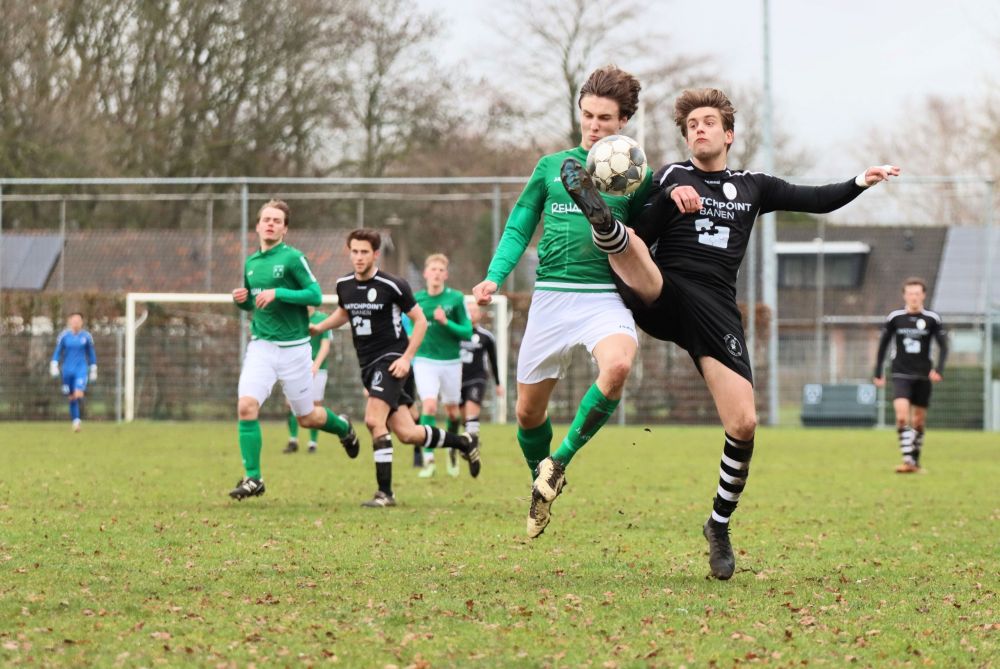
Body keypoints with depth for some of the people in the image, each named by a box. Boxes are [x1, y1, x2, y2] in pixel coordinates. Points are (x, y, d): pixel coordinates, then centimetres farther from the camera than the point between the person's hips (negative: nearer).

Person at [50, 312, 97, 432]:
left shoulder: (86, 336, 1)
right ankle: (75, 420, 20)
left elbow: (91, 354, 11)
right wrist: (54, 366, -4)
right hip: (67, 370, 1)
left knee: (78, 394, -22)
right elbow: (57, 352, 6)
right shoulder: (64, 336, 1)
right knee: (71, 398, 6)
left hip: (81, 369, -1)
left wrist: (93, 370, 13)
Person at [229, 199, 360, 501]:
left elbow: (316, 295, -13)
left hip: (293, 348, -4)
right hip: (260, 346, 4)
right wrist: (242, 300, 1)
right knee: (246, 406, -16)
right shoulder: (251, 263, 11)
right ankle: (252, 478, -9)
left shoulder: (292, 258, -7)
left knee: (307, 418, 8)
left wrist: (277, 294, -22)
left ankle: (343, 427, 43)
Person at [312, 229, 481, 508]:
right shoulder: (344, 285, 5)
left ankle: (385, 492, -18)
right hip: (368, 366, 6)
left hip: (391, 360, -6)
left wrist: (406, 358, -13)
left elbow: (420, 321, -5)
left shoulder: (392, 286, -12)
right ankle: (464, 443, 30)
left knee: (374, 420, -24)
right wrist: (318, 328, 13)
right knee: (406, 433, 6)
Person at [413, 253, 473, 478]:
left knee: (452, 410, 13)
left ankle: (452, 449, 40)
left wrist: (446, 322, -21)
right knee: (429, 405, -17)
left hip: (451, 362, 0)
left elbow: (467, 332, -8)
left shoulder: (456, 298, -6)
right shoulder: (417, 299, 0)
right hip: (425, 361, 0)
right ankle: (428, 459, -16)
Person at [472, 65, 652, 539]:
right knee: (528, 410, 7)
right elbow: (519, 229, 12)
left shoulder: (636, 176, 6)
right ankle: (542, 484, 36)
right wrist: (494, 276, -4)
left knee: (618, 365, -34)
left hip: (606, 297, -2)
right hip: (551, 296, 2)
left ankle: (561, 460, -14)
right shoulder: (551, 167, 10)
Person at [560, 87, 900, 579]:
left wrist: (860, 183, 3)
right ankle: (600, 215, -71)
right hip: (662, 295, -1)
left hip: (715, 310, 1)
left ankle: (719, 526, 8)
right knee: (622, 240, -34)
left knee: (744, 424, -10)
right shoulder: (670, 177, 13)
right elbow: (640, 238, 3)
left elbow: (818, 200, 19)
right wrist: (670, 200, -14)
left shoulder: (753, 187, 20)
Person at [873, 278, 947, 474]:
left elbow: (943, 346, 1)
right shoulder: (894, 318, 0)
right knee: (902, 415, -18)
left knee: (919, 420, 6)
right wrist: (878, 373, 10)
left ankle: (915, 460, 18)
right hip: (901, 375, -1)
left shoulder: (932, 319, -1)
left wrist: (939, 369, -14)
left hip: (923, 376, 1)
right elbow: (883, 345, 10)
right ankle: (907, 459, -19)